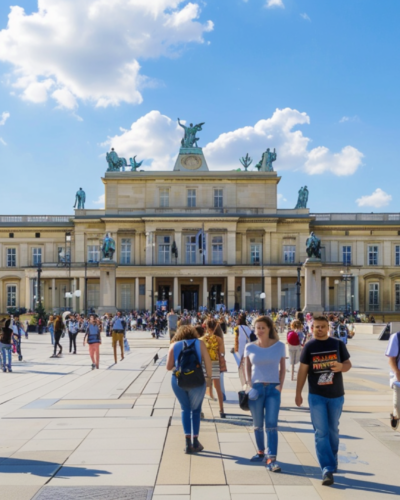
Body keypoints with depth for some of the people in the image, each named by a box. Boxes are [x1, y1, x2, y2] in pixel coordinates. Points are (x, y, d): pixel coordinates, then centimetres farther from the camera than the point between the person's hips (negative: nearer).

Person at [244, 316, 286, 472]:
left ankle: (271, 459, -10)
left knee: (271, 424, -9)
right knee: (257, 424, 11)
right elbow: (247, 368, 9)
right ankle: (261, 452, 29)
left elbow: (282, 367, 6)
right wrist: (249, 383, -5)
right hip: (256, 387, 2)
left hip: (273, 388, -1)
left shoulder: (279, 346, -1)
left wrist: (280, 385, -4)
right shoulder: (250, 347, 1)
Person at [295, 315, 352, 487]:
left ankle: (332, 461, 36)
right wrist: (298, 393, 3)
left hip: (336, 395, 1)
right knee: (321, 433, -5)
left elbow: (348, 364, 5)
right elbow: (303, 370, 2)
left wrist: (341, 366, -20)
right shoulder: (309, 347, -3)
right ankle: (328, 469, -4)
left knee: (333, 431, 14)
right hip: (316, 396, -1)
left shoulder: (338, 344, -1)